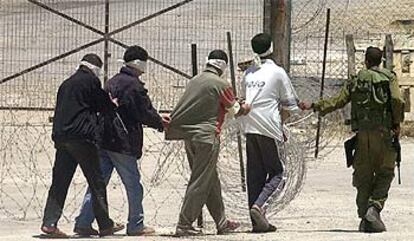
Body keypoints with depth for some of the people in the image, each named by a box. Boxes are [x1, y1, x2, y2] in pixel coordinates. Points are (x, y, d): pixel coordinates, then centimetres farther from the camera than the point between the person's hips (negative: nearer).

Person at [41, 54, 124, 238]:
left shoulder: (66, 84, 20)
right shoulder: (91, 81, -2)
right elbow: (104, 105, 3)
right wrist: (116, 107, 20)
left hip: (61, 137, 7)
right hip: (82, 136, -7)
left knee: (59, 182, 4)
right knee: (96, 182, 2)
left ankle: (49, 222, -6)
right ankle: (105, 225, 6)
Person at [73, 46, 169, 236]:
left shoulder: (111, 83, 14)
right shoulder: (134, 85, -12)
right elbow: (146, 114, -13)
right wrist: (161, 124, 8)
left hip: (103, 142, 7)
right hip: (123, 144, -7)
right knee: (133, 185, 5)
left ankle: (83, 222, 1)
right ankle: (135, 225, 11)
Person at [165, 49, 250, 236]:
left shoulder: (194, 81, 10)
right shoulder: (221, 84, -8)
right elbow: (234, 110, 4)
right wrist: (245, 107, 24)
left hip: (189, 136, 8)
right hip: (206, 136, -8)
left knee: (211, 181, 15)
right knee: (200, 182, -4)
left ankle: (222, 222, 23)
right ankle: (184, 226, -7)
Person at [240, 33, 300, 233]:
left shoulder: (248, 73, 12)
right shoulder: (277, 72, -4)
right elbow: (290, 103, 1)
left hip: (249, 128, 5)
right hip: (268, 128, -5)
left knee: (255, 173, 7)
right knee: (276, 173, 3)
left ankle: (258, 222, 5)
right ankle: (259, 205, -19)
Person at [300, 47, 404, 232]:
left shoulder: (355, 82, 10)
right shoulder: (389, 78, 2)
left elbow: (337, 101, 5)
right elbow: (397, 100, -13)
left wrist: (314, 106, 16)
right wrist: (397, 124, -1)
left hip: (362, 133, 3)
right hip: (383, 132, -3)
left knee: (363, 177, 8)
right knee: (384, 174, 6)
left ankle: (365, 219, 5)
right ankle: (374, 207, -14)